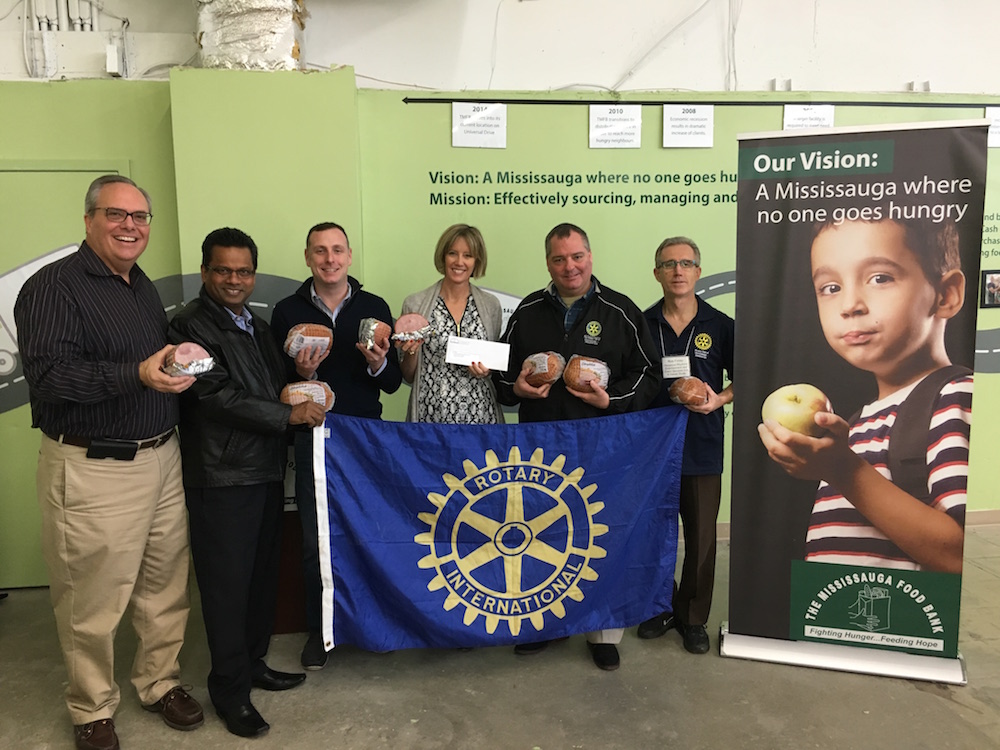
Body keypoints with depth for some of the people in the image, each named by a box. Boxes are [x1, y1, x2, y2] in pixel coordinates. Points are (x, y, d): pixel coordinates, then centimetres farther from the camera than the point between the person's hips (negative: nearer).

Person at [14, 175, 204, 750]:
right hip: (94, 470, -7)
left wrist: (186, 358, 7)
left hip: (162, 458, 7)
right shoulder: (53, 286, -9)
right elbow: (48, 374, -19)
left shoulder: (144, 287, 16)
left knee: (167, 585, 13)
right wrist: (137, 375, -27)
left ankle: (160, 681, 33)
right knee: (94, 601, 5)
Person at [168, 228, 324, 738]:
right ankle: (229, 689, 16)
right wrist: (289, 415, -14)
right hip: (222, 479, -8)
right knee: (226, 584, 2)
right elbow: (218, 396, -17)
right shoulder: (191, 327, -9)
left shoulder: (258, 327, 17)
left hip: (265, 472, 8)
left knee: (262, 575, 15)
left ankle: (252, 661, 32)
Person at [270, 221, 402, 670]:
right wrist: (303, 373, -19)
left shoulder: (374, 308, 4)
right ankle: (319, 628, 24)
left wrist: (378, 363, -16)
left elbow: (393, 383, 4)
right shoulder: (287, 312, 2)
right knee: (316, 538, 6)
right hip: (313, 436, -1)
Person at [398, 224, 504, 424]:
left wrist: (488, 370, -6)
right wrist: (411, 352, -12)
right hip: (430, 414, -1)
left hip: (480, 413, 1)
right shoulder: (414, 304, -1)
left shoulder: (491, 305, 3)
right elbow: (408, 377, 6)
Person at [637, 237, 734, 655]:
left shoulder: (720, 326, 0)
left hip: (701, 450, -1)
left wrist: (720, 398, -10)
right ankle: (661, 607, 31)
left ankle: (693, 618, 26)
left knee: (701, 538, 8)